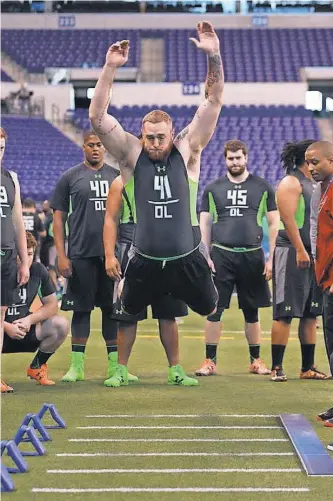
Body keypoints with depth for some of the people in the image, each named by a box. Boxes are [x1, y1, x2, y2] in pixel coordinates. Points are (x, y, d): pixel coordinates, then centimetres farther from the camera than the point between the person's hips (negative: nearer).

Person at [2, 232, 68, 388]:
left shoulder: (39, 271, -5)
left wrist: (29, 320, -16)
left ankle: (36, 367, 7)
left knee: (60, 325, -16)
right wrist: (7, 327, -31)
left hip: (23, 330, 4)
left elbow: (51, 305, 1)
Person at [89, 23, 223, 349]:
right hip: (144, 261, 0)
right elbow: (97, 117, -16)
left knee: (210, 313, 16)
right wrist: (110, 68, -26)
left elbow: (214, 102, -9)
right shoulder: (131, 154, -5)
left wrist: (213, 55, -22)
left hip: (188, 259, 0)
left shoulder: (187, 149, -4)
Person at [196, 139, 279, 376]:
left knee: (252, 312, 8)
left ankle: (256, 360, 18)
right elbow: (204, 224, 8)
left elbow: (274, 223, 7)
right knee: (214, 310, -4)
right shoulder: (213, 189, 7)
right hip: (221, 256, 0)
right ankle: (210, 361, 1)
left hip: (252, 256, 0)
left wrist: (271, 258, 0)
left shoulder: (263, 187, 6)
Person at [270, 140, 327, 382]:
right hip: (292, 252, -9)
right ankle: (277, 367, -4)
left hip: (312, 255, 9)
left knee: (310, 314, 8)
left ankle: (308, 368, 13)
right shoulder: (291, 182, -8)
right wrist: (300, 250, -23)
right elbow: (288, 218, -18)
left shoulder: (313, 183, 19)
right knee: (285, 314, -7)